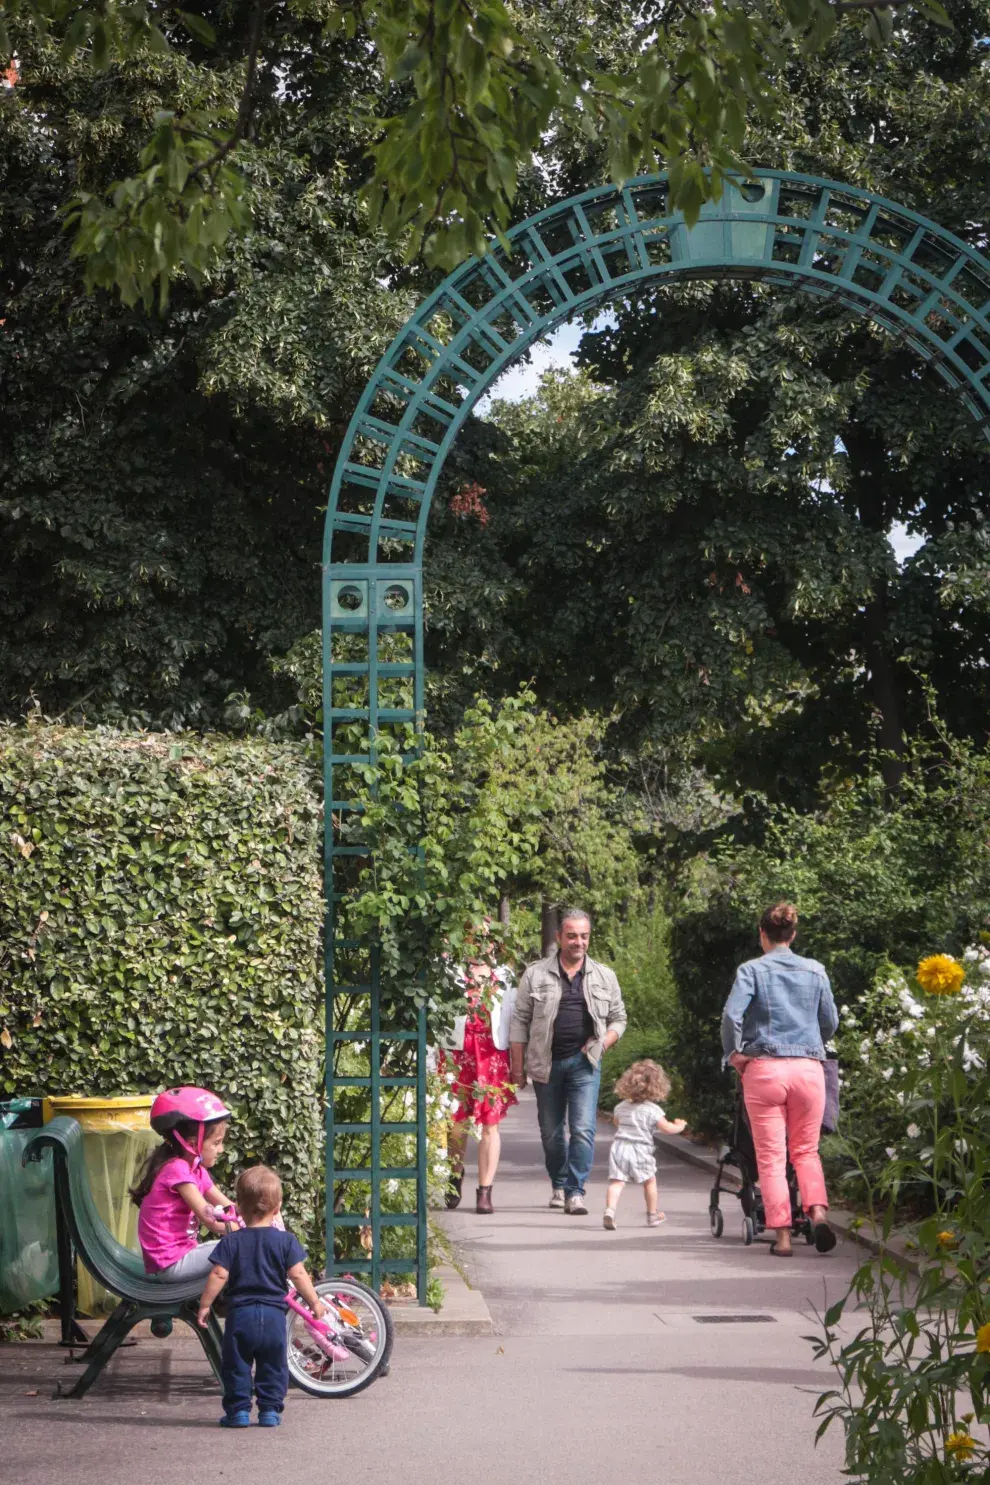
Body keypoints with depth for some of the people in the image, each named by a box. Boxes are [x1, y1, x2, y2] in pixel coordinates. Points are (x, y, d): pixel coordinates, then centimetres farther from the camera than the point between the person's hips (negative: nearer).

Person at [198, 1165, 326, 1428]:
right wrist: (315, 1302, 6)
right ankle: (270, 1410, 11)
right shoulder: (285, 1241, -1)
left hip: (240, 1313, -1)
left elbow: (219, 1275, -7)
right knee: (273, 1366, 12)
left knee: (236, 1366, 10)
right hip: (274, 1315, 1)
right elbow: (298, 1274, -4)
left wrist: (205, 1304, 0)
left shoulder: (231, 1242, -2)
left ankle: (238, 1410, 8)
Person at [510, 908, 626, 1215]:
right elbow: (520, 1022, 4)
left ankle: (576, 1192, -10)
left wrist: (602, 1044, -5)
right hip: (546, 1062, 1)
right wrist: (518, 1067, 0)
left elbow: (618, 1018, 15)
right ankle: (559, 1186, 29)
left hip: (584, 1063, -1)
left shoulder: (604, 977, 7)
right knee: (551, 1131, 11)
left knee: (583, 1129, -12)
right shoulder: (536, 975, 2)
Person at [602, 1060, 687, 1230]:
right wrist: (680, 1125, 13)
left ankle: (610, 1210, -29)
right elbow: (668, 1129, -7)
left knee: (616, 1181, -6)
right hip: (640, 1151, -3)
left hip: (619, 1146, 3)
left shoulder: (621, 1107, 11)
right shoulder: (653, 1110, -6)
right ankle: (652, 1215, 28)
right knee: (649, 1181, 17)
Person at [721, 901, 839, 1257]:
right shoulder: (815, 971, 7)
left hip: (764, 1067, -2)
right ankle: (818, 1211, -9)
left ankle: (782, 1236, 0)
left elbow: (731, 1014, -14)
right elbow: (830, 1021, 13)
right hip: (809, 1067, 2)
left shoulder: (751, 970, -2)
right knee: (806, 1151, 14)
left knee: (771, 1157, 3)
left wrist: (734, 1053, 0)